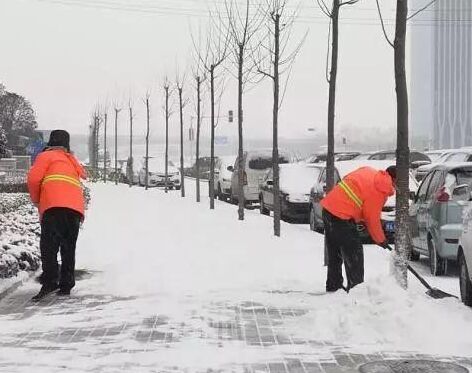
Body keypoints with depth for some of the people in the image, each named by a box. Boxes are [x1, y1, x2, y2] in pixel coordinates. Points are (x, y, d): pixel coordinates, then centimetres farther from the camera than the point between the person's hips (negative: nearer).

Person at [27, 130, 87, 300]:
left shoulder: (46, 156, 13)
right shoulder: (72, 161, 32)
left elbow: (33, 179, 0)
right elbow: (83, 175, 23)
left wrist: (36, 200, 16)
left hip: (54, 206, -6)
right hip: (76, 208, 6)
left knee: (48, 245, -10)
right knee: (68, 248, 10)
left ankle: (50, 281, -24)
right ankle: (66, 285, 5)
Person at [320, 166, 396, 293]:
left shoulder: (369, 171, 12)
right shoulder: (379, 190, -11)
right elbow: (372, 218, -7)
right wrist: (381, 240, 8)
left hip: (328, 207, 9)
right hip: (342, 216, -9)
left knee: (334, 253, 19)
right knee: (354, 254, -1)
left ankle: (333, 286, 28)